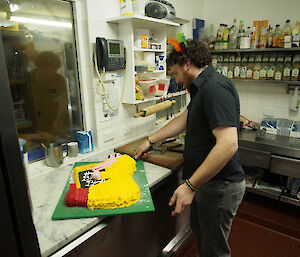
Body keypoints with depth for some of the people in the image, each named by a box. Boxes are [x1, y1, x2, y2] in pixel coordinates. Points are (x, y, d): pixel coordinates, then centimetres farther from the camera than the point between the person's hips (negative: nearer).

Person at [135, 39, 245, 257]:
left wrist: (190, 186, -30)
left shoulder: (215, 87, -24)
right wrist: (150, 141, 19)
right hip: (205, 181, 10)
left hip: (220, 186, -10)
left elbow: (228, 144, -32)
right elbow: (183, 120, 18)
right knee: (198, 228, 28)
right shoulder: (203, 88, 10)